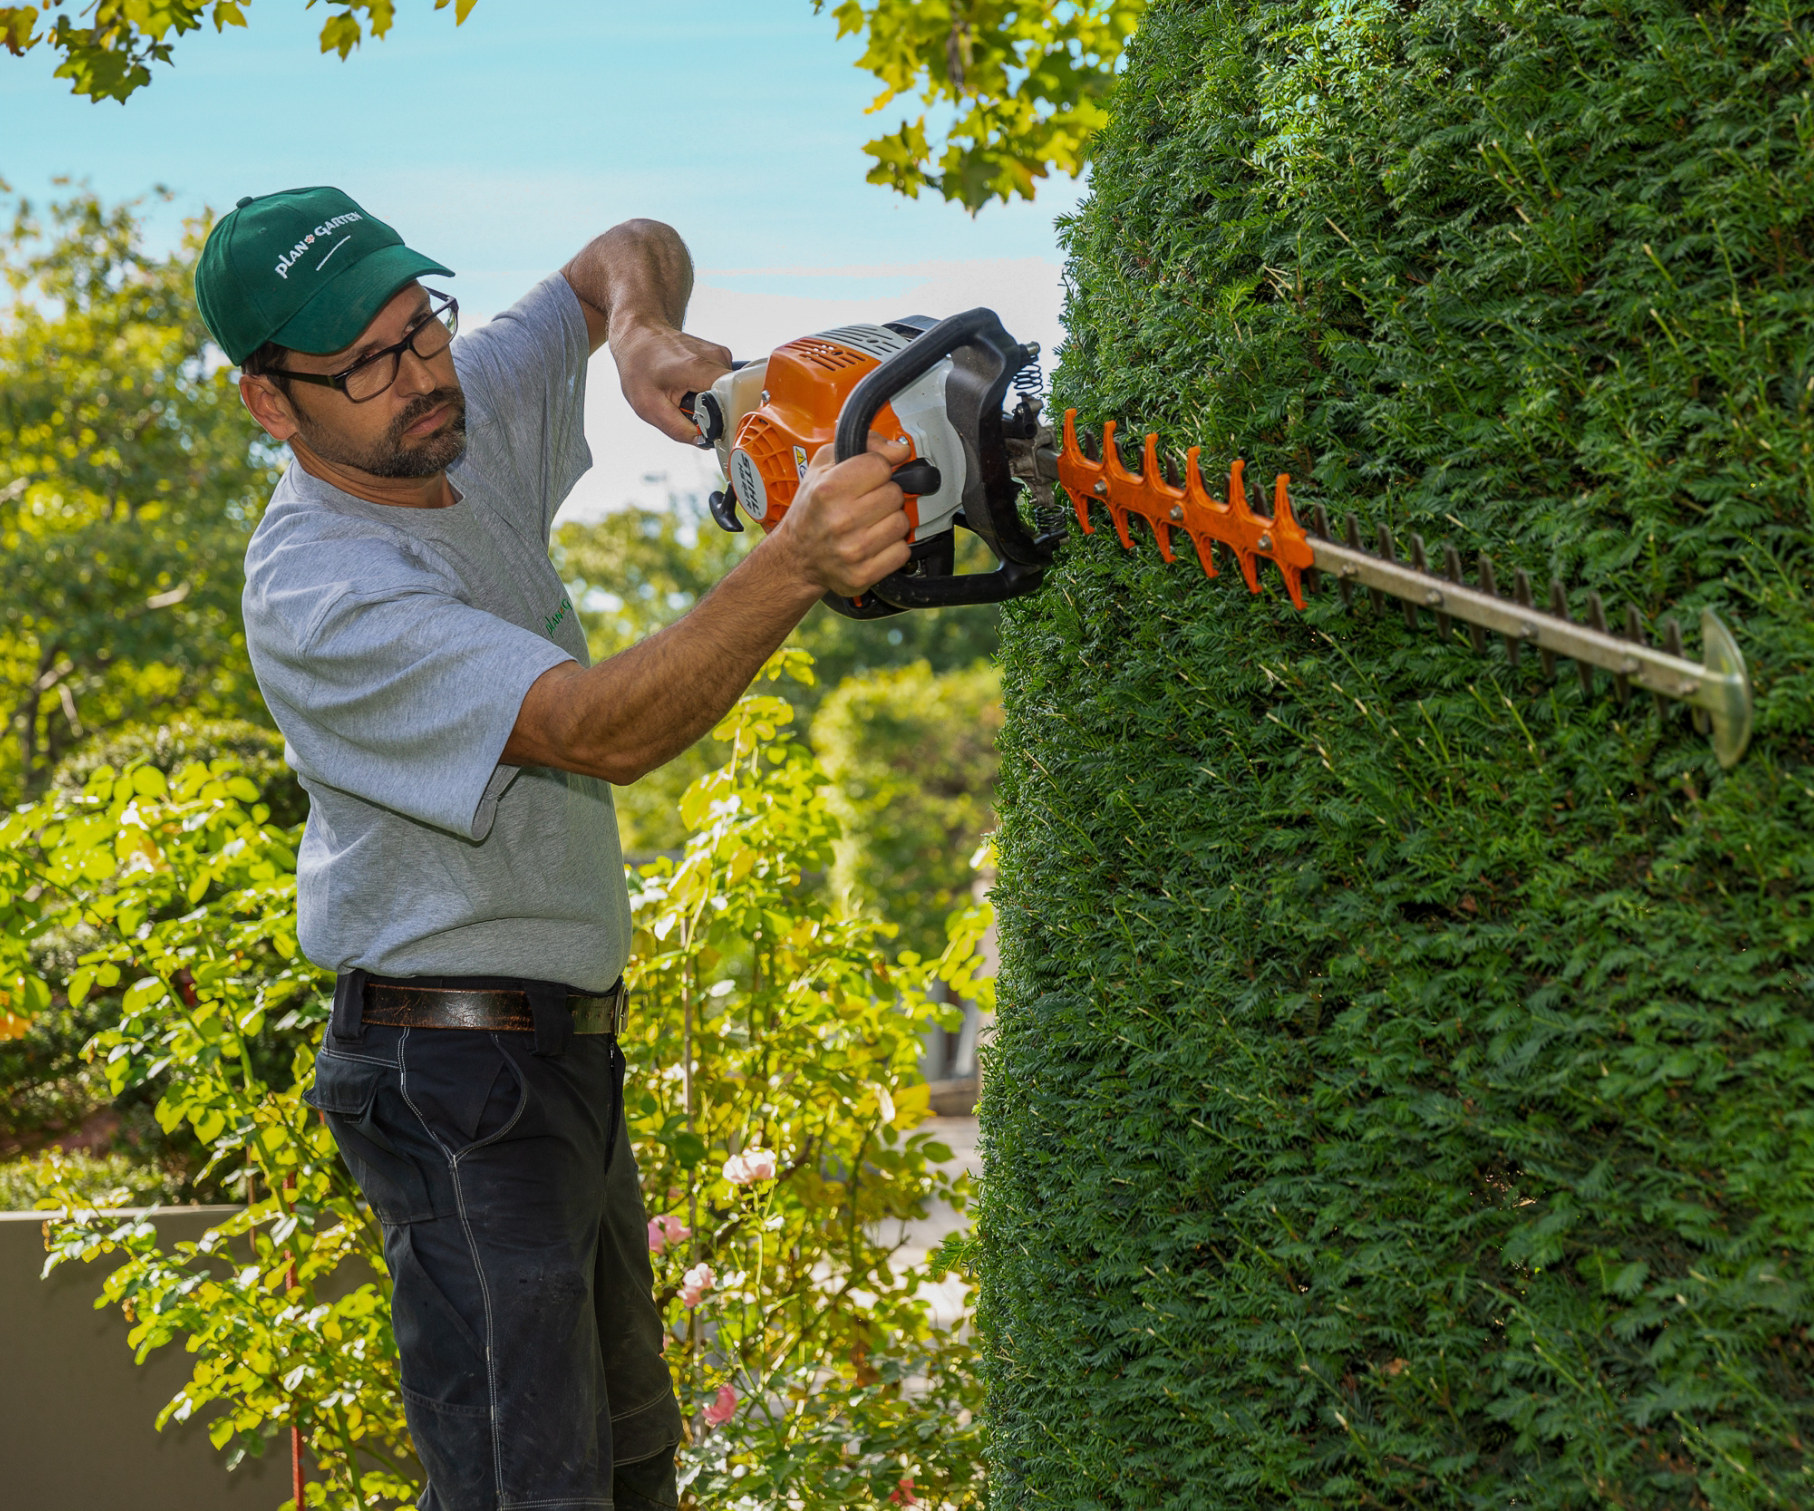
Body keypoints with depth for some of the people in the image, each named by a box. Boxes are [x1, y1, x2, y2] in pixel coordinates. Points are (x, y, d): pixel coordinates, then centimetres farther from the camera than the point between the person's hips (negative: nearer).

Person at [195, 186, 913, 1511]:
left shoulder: (468, 414, 0)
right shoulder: (318, 593, -25)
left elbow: (632, 251, 13)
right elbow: (604, 731, -36)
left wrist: (643, 328, -11)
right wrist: (797, 564, -50)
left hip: (567, 1052, 9)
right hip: (458, 1084, -9)